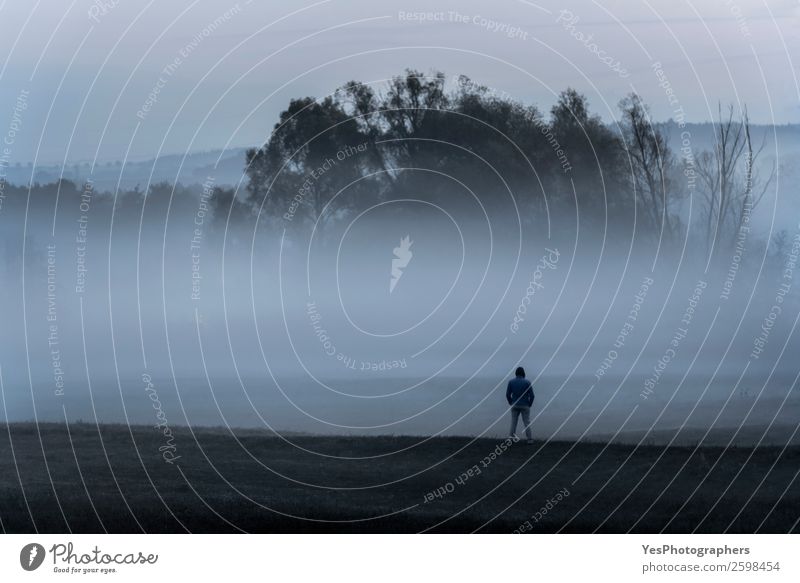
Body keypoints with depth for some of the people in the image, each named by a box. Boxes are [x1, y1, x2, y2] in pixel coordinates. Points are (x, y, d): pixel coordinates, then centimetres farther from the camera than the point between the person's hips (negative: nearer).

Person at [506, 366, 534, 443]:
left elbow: (508, 394, -3)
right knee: (527, 423, 6)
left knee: (513, 422, 9)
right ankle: (529, 439, 5)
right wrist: (530, 404, 5)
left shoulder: (511, 382, -4)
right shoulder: (527, 382, -9)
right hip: (525, 405, -1)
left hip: (515, 405, 1)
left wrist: (511, 403, 9)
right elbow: (531, 395, -9)